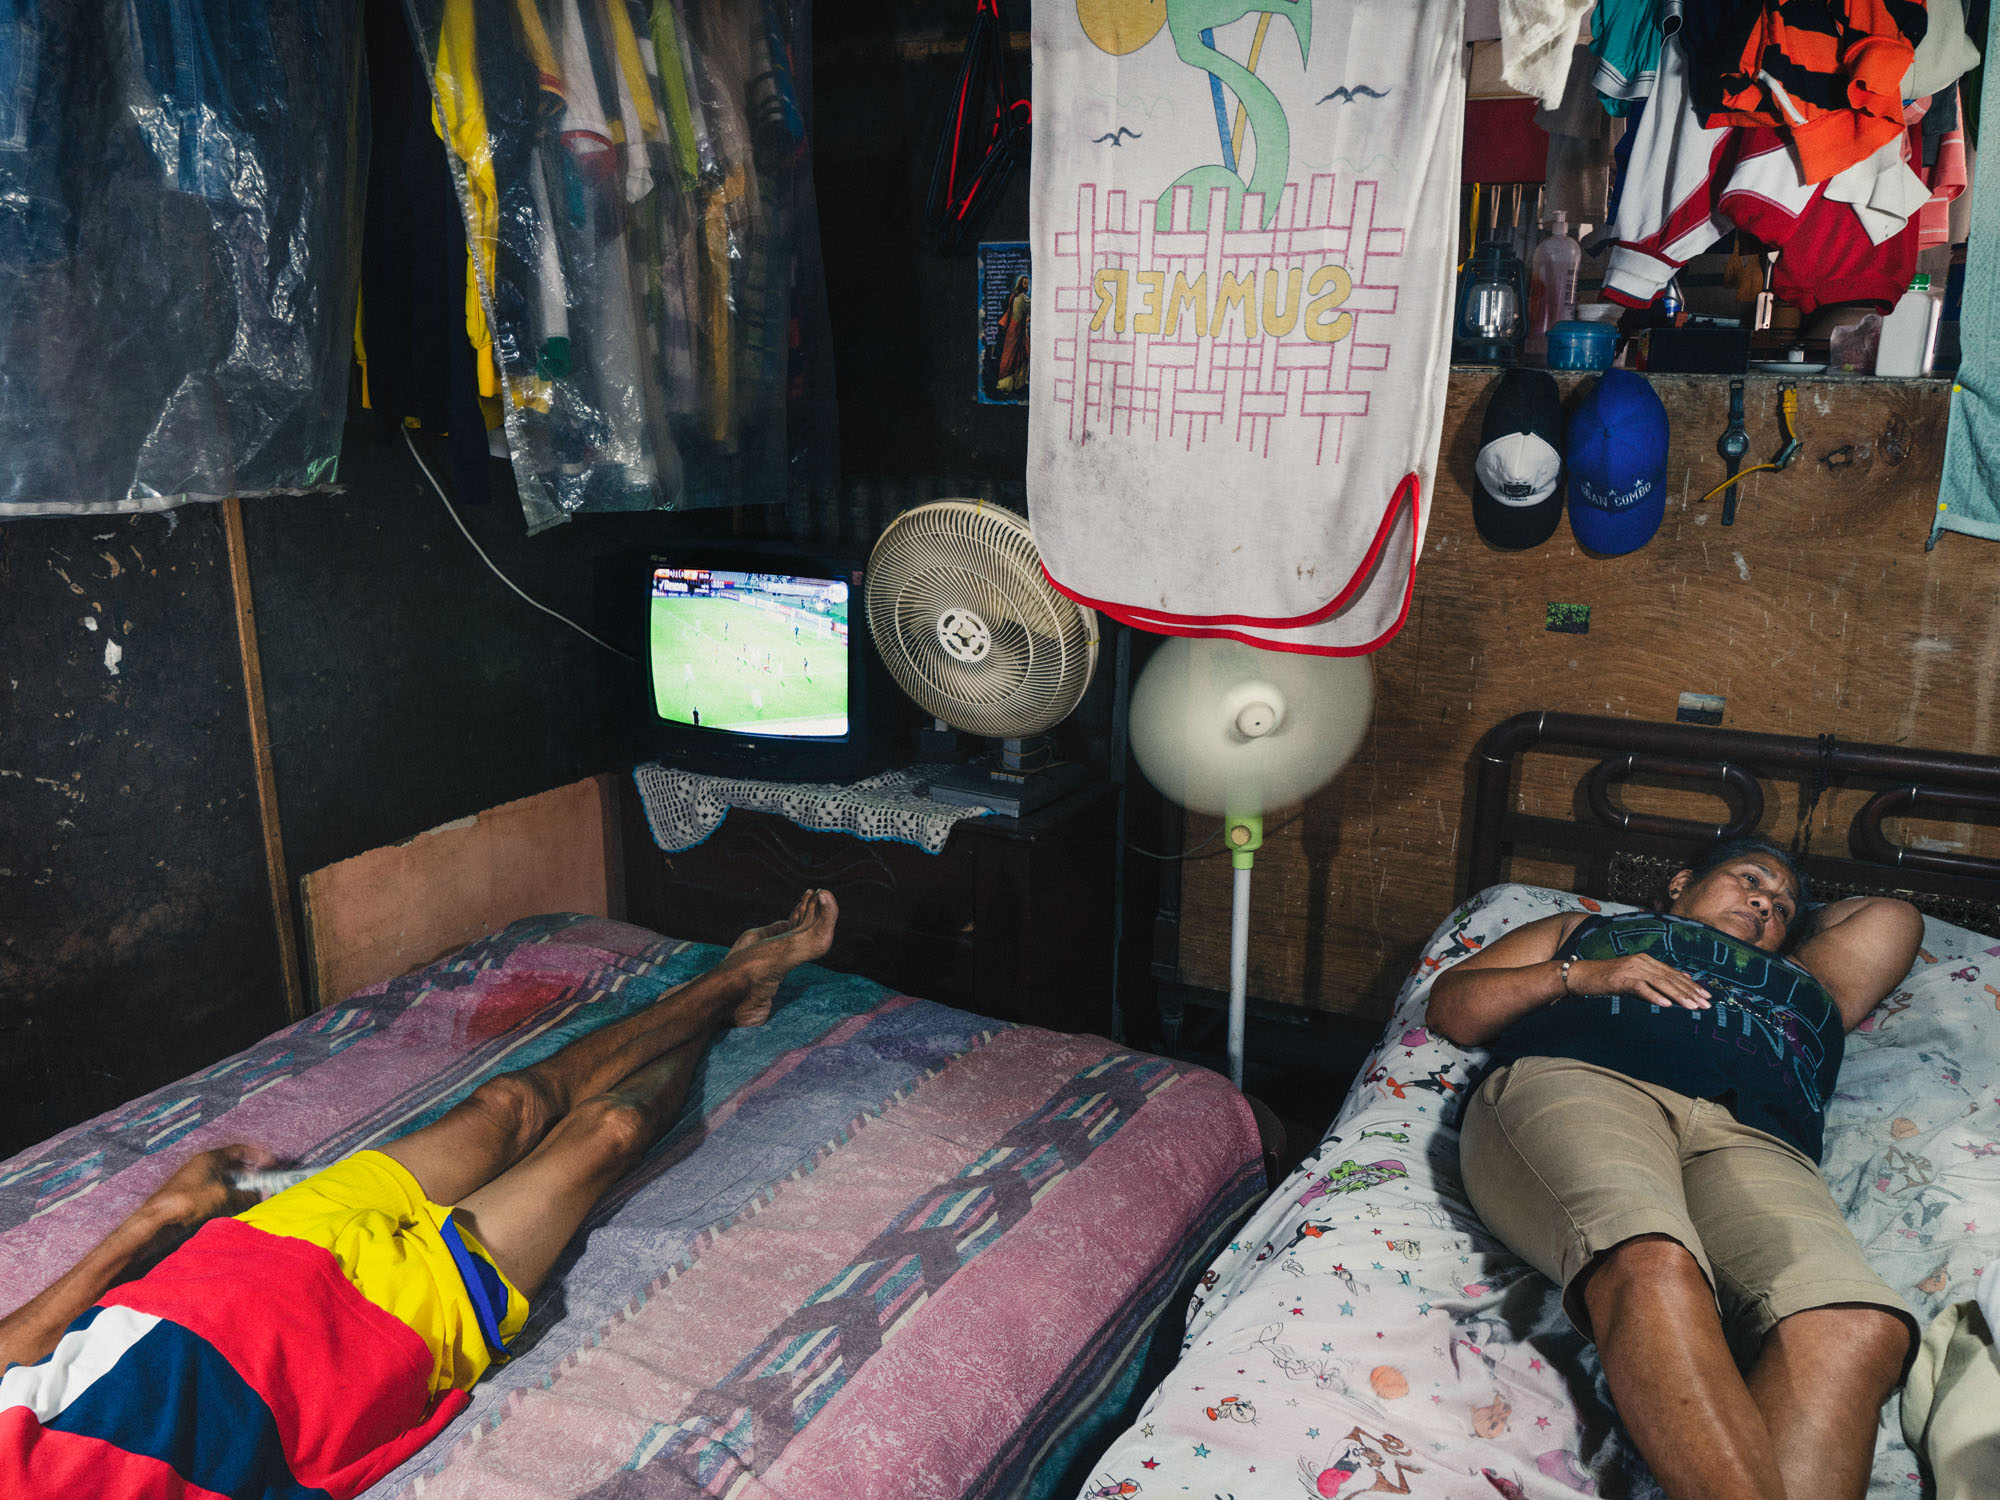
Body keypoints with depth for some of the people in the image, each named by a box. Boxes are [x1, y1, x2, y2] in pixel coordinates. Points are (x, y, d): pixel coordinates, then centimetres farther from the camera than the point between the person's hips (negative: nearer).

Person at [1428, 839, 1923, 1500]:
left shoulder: (1808, 984, 45)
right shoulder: (1584, 928, 37)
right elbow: (1449, 1006, 25)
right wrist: (1579, 974, 10)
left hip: (1751, 1144, 3)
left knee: (1858, 1325, -33)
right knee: (1653, 1266, -39)